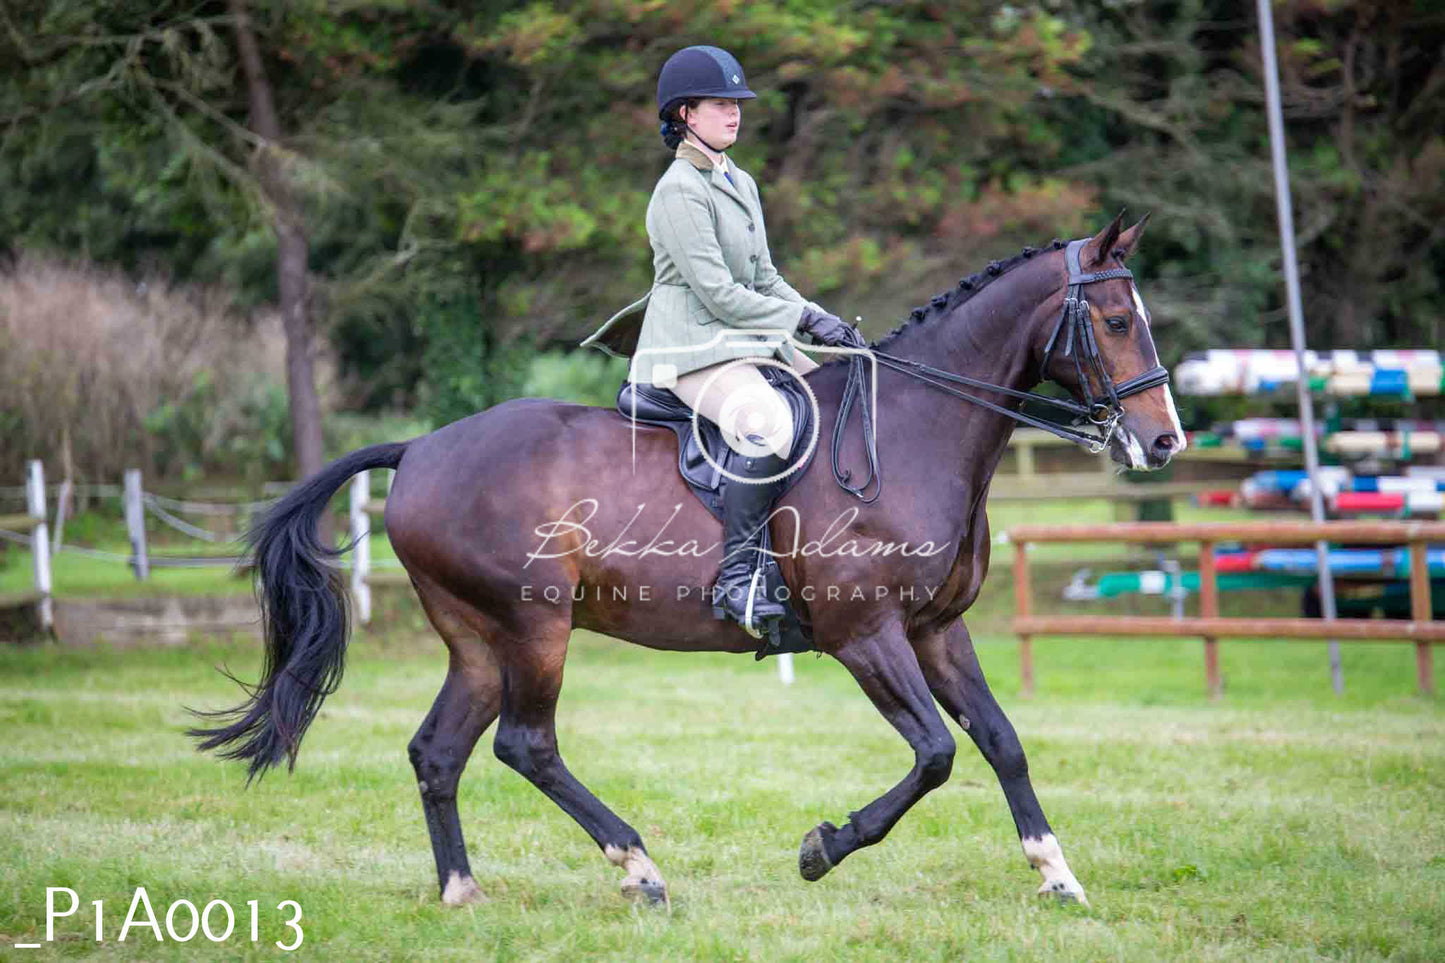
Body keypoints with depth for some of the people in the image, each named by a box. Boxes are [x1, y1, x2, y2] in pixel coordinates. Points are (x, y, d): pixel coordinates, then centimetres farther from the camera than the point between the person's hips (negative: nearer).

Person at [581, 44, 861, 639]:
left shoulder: (741, 184, 17)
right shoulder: (679, 191, -12)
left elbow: (764, 279, 22)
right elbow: (718, 293, -17)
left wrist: (821, 319, 5)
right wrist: (804, 319, -13)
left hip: (749, 342, 10)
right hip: (691, 350, -10)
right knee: (771, 427, -34)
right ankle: (736, 579, -30)